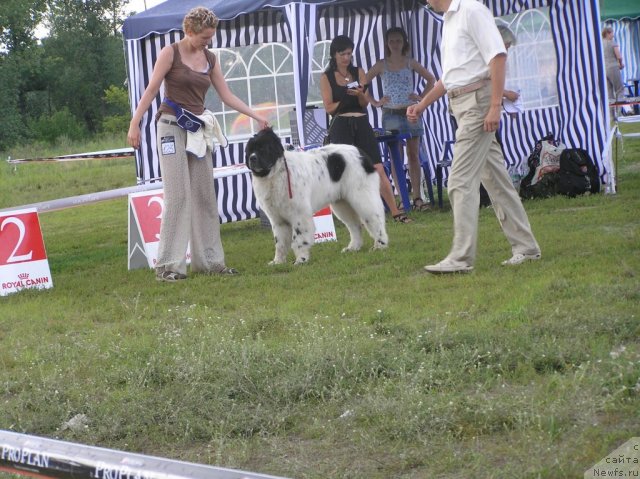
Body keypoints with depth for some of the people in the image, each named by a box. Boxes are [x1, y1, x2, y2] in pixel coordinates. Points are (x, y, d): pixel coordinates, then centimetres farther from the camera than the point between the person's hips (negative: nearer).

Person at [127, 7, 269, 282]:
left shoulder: (210, 59, 11)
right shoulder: (170, 53, -5)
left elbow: (227, 96, 12)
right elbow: (151, 90, -8)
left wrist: (256, 116, 5)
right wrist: (134, 124, -15)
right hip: (172, 127, -6)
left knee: (205, 196, 5)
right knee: (178, 195, -11)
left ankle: (207, 260, 11)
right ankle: (168, 265, -9)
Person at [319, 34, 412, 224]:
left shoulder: (359, 72, 11)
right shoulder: (326, 77, 3)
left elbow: (365, 102, 4)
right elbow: (329, 107, -3)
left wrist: (359, 94, -18)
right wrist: (347, 98, -15)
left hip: (362, 125, 2)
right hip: (341, 127, -2)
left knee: (378, 169, -4)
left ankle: (396, 213, -4)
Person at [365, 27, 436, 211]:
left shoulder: (410, 63, 5)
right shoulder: (381, 65, 2)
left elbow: (431, 79, 12)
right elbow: (363, 84, 4)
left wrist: (421, 97, 2)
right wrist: (375, 102, -3)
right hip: (391, 113, -1)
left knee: (413, 155, 0)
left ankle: (417, 197, -1)